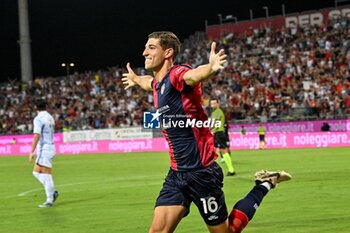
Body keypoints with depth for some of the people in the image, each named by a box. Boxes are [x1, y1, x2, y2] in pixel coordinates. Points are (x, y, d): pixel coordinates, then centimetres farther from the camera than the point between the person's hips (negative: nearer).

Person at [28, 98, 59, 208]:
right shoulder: (50, 117, 13)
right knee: (36, 172, 15)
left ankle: (49, 201, -5)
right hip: (50, 147, 9)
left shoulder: (38, 119, -13)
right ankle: (52, 192, 11)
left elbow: (36, 136, -20)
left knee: (46, 175, -6)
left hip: (44, 149, -9)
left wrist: (32, 152, -20)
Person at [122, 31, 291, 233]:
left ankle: (263, 185, 25)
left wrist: (212, 68, -65)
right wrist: (135, 79, 56)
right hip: (177, 173, 8)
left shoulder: (177, 74, -17)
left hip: (201, 172, -8)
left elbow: (193, 75, -42)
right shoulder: (158, 83, 9)